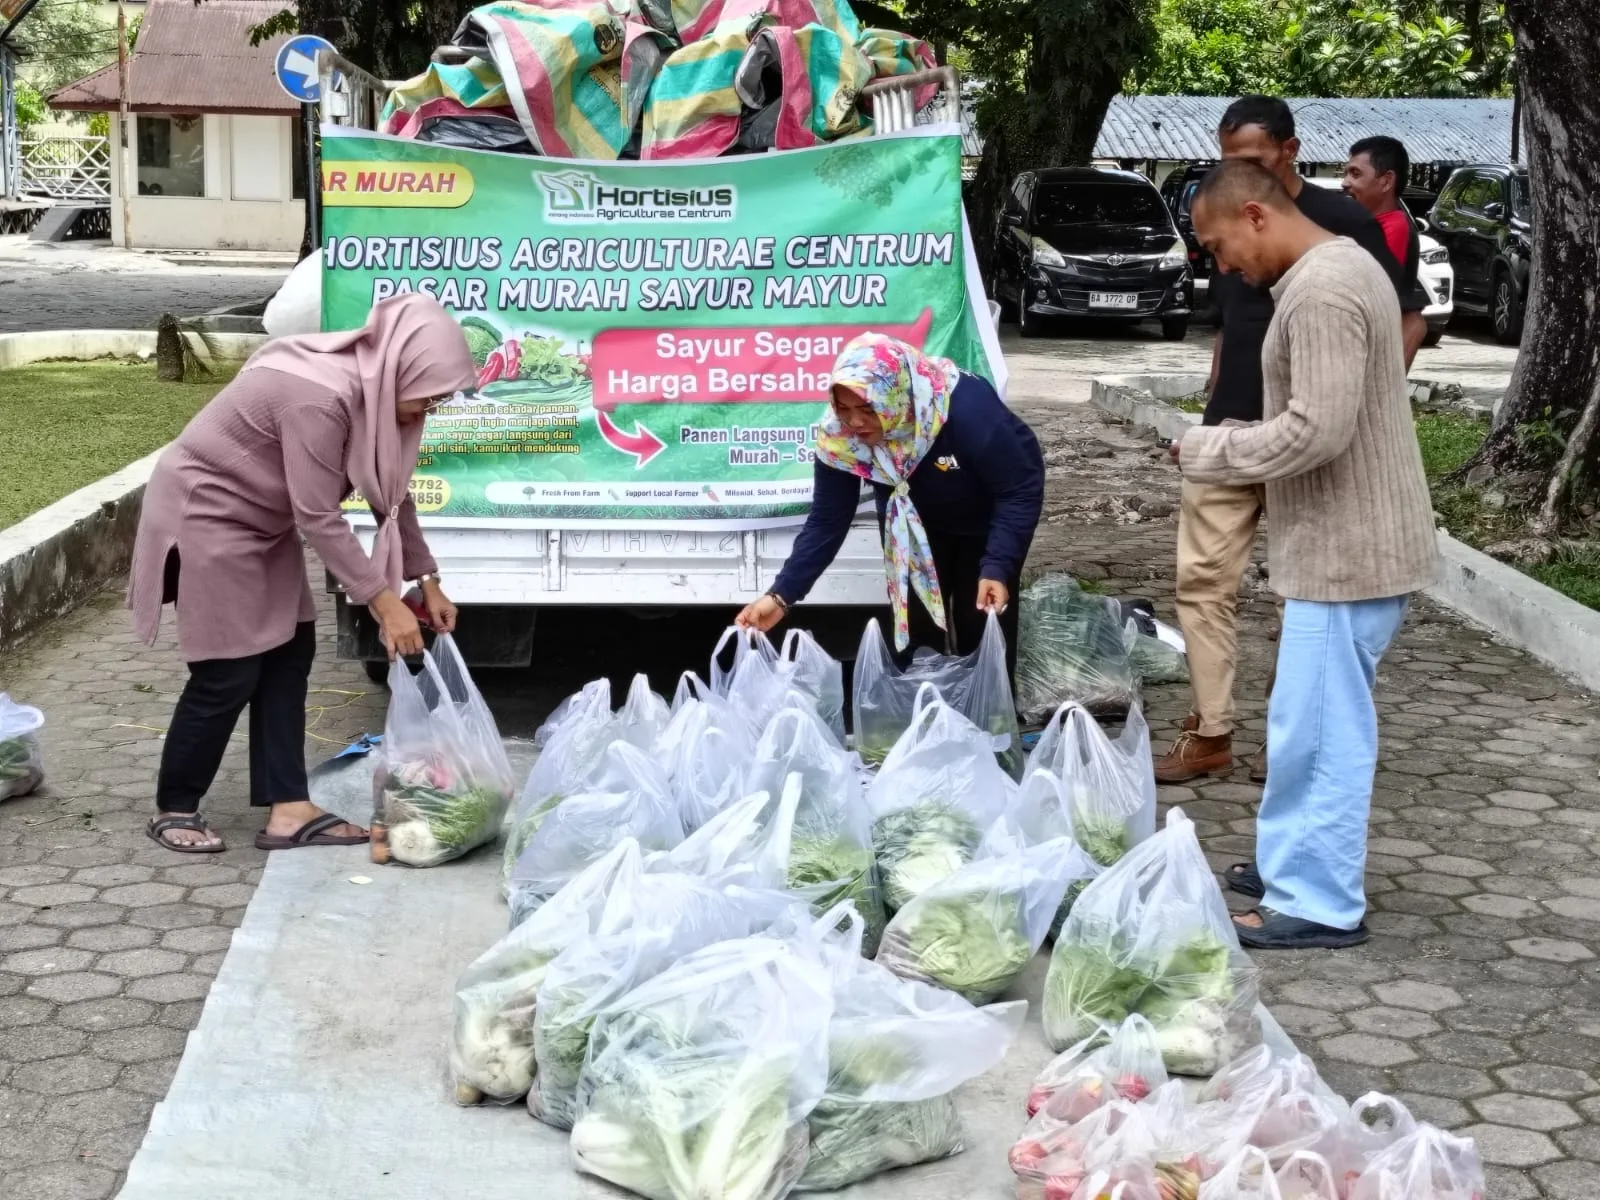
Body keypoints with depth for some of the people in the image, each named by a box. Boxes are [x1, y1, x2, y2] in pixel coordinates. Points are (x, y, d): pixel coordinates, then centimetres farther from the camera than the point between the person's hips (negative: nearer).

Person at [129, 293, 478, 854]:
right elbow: (319, 519, -29)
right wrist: (383, 602, -24)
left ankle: (287, 808, 9)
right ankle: (173, 809, 14)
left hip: (259, 520, 9)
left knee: (289, 653, 6)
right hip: (205, 514, -9)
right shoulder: (317, 398, -33)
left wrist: (426, 580, 6)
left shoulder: (372, 390, -4)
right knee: (229, 673, -4)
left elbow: (390, 493, 7)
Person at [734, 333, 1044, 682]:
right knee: (914, 628, 2)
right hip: (916, 526, 3)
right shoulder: (840, 437, -28)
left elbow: (1021, 490, -30)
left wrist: (997, 567, -40)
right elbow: (827, 521, -20)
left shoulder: (966, 409, -39)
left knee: (982, 633, -2)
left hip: (987, 521, -3)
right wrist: (781, 595, -28)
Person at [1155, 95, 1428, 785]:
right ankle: (1209, 734, 6)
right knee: (1203, 578, 0)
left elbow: (1409, 321, -5)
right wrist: (1213, 409, 13)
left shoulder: (1342, 222, -8)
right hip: (1231, 430, 6)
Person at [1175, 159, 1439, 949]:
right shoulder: (1336, 269, 14)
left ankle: (1318, 904, 6)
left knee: (1321, 725, -3)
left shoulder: (1323, 289, -20)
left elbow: (1317, 429, -25)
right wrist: (1234, 447, 8)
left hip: (1347, 552, -11)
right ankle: (1294, 863, 31)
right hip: (1341, 544, 11)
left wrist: (1209, 450, -12)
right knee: (1311, 718, 19)